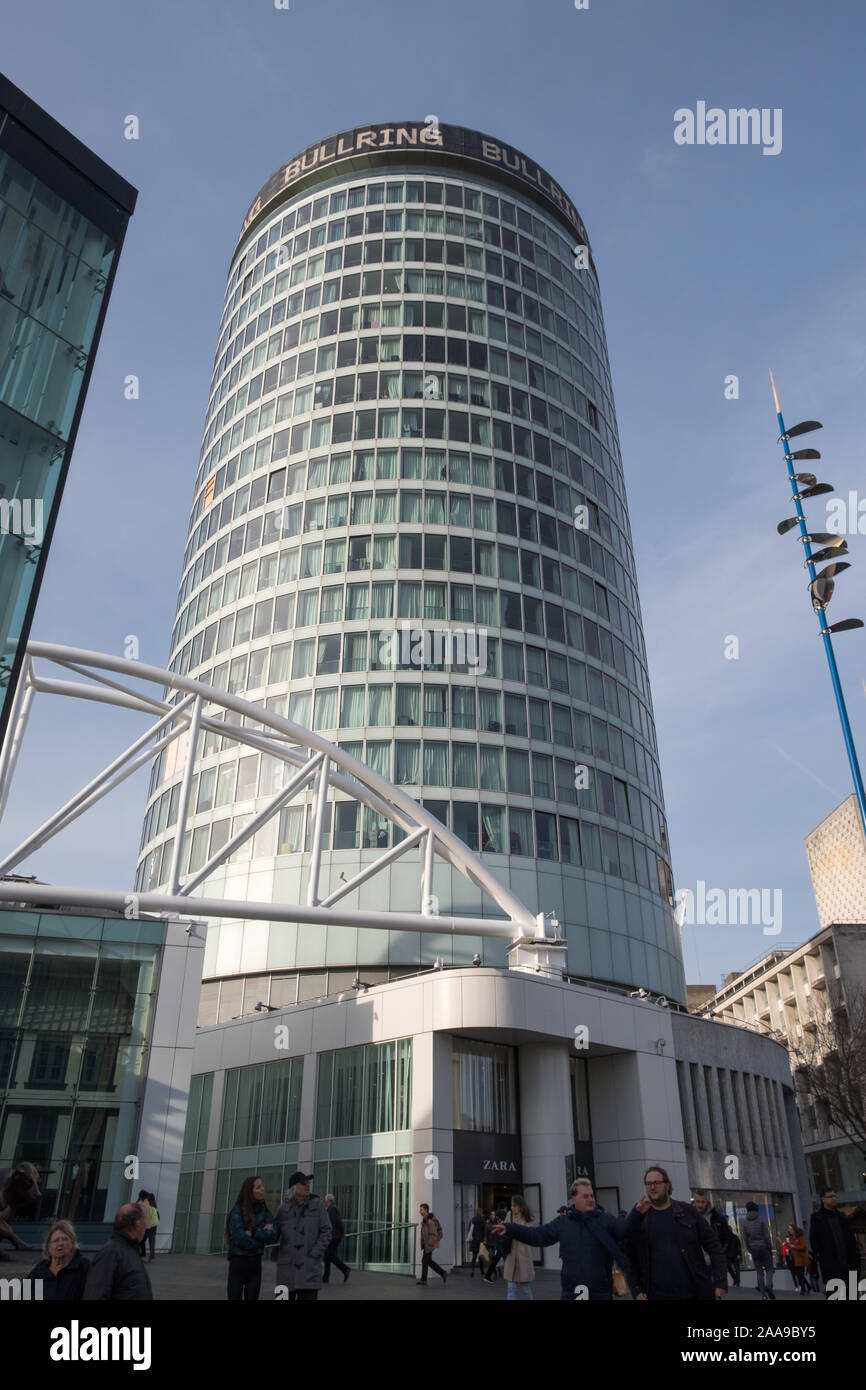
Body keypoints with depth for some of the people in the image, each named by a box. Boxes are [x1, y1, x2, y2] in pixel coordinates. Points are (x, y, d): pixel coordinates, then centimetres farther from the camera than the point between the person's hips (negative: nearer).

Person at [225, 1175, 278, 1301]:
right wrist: (262, 1233, -9)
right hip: (238, 1262, -4)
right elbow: (239, 1237, -17)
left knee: (251, 1298, 6)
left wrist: (253, 1233, -16)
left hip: (255, 1263, 4)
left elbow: (274, 1235, -5)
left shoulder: (265, 1212, 6)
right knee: (235, 1297, -6)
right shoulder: (237, 1211, -7)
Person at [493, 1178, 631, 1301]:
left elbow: (626, 1228, -14)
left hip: (601, 1293, -2)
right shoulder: (562, 1222, 8)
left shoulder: (606, 1219, -1)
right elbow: (537, 1234, 10)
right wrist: (510, 1229, 1)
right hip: (570, 1293, 2)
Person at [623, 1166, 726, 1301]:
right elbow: (630, 1258, 3)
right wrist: (636, 1290, -9)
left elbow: (713, 1246, 2)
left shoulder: (687, 1211, 2)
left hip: (694, 1293, 0)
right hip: (657, 1296, 0)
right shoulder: (639, 1218, 3)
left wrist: (720, 1283, -6)